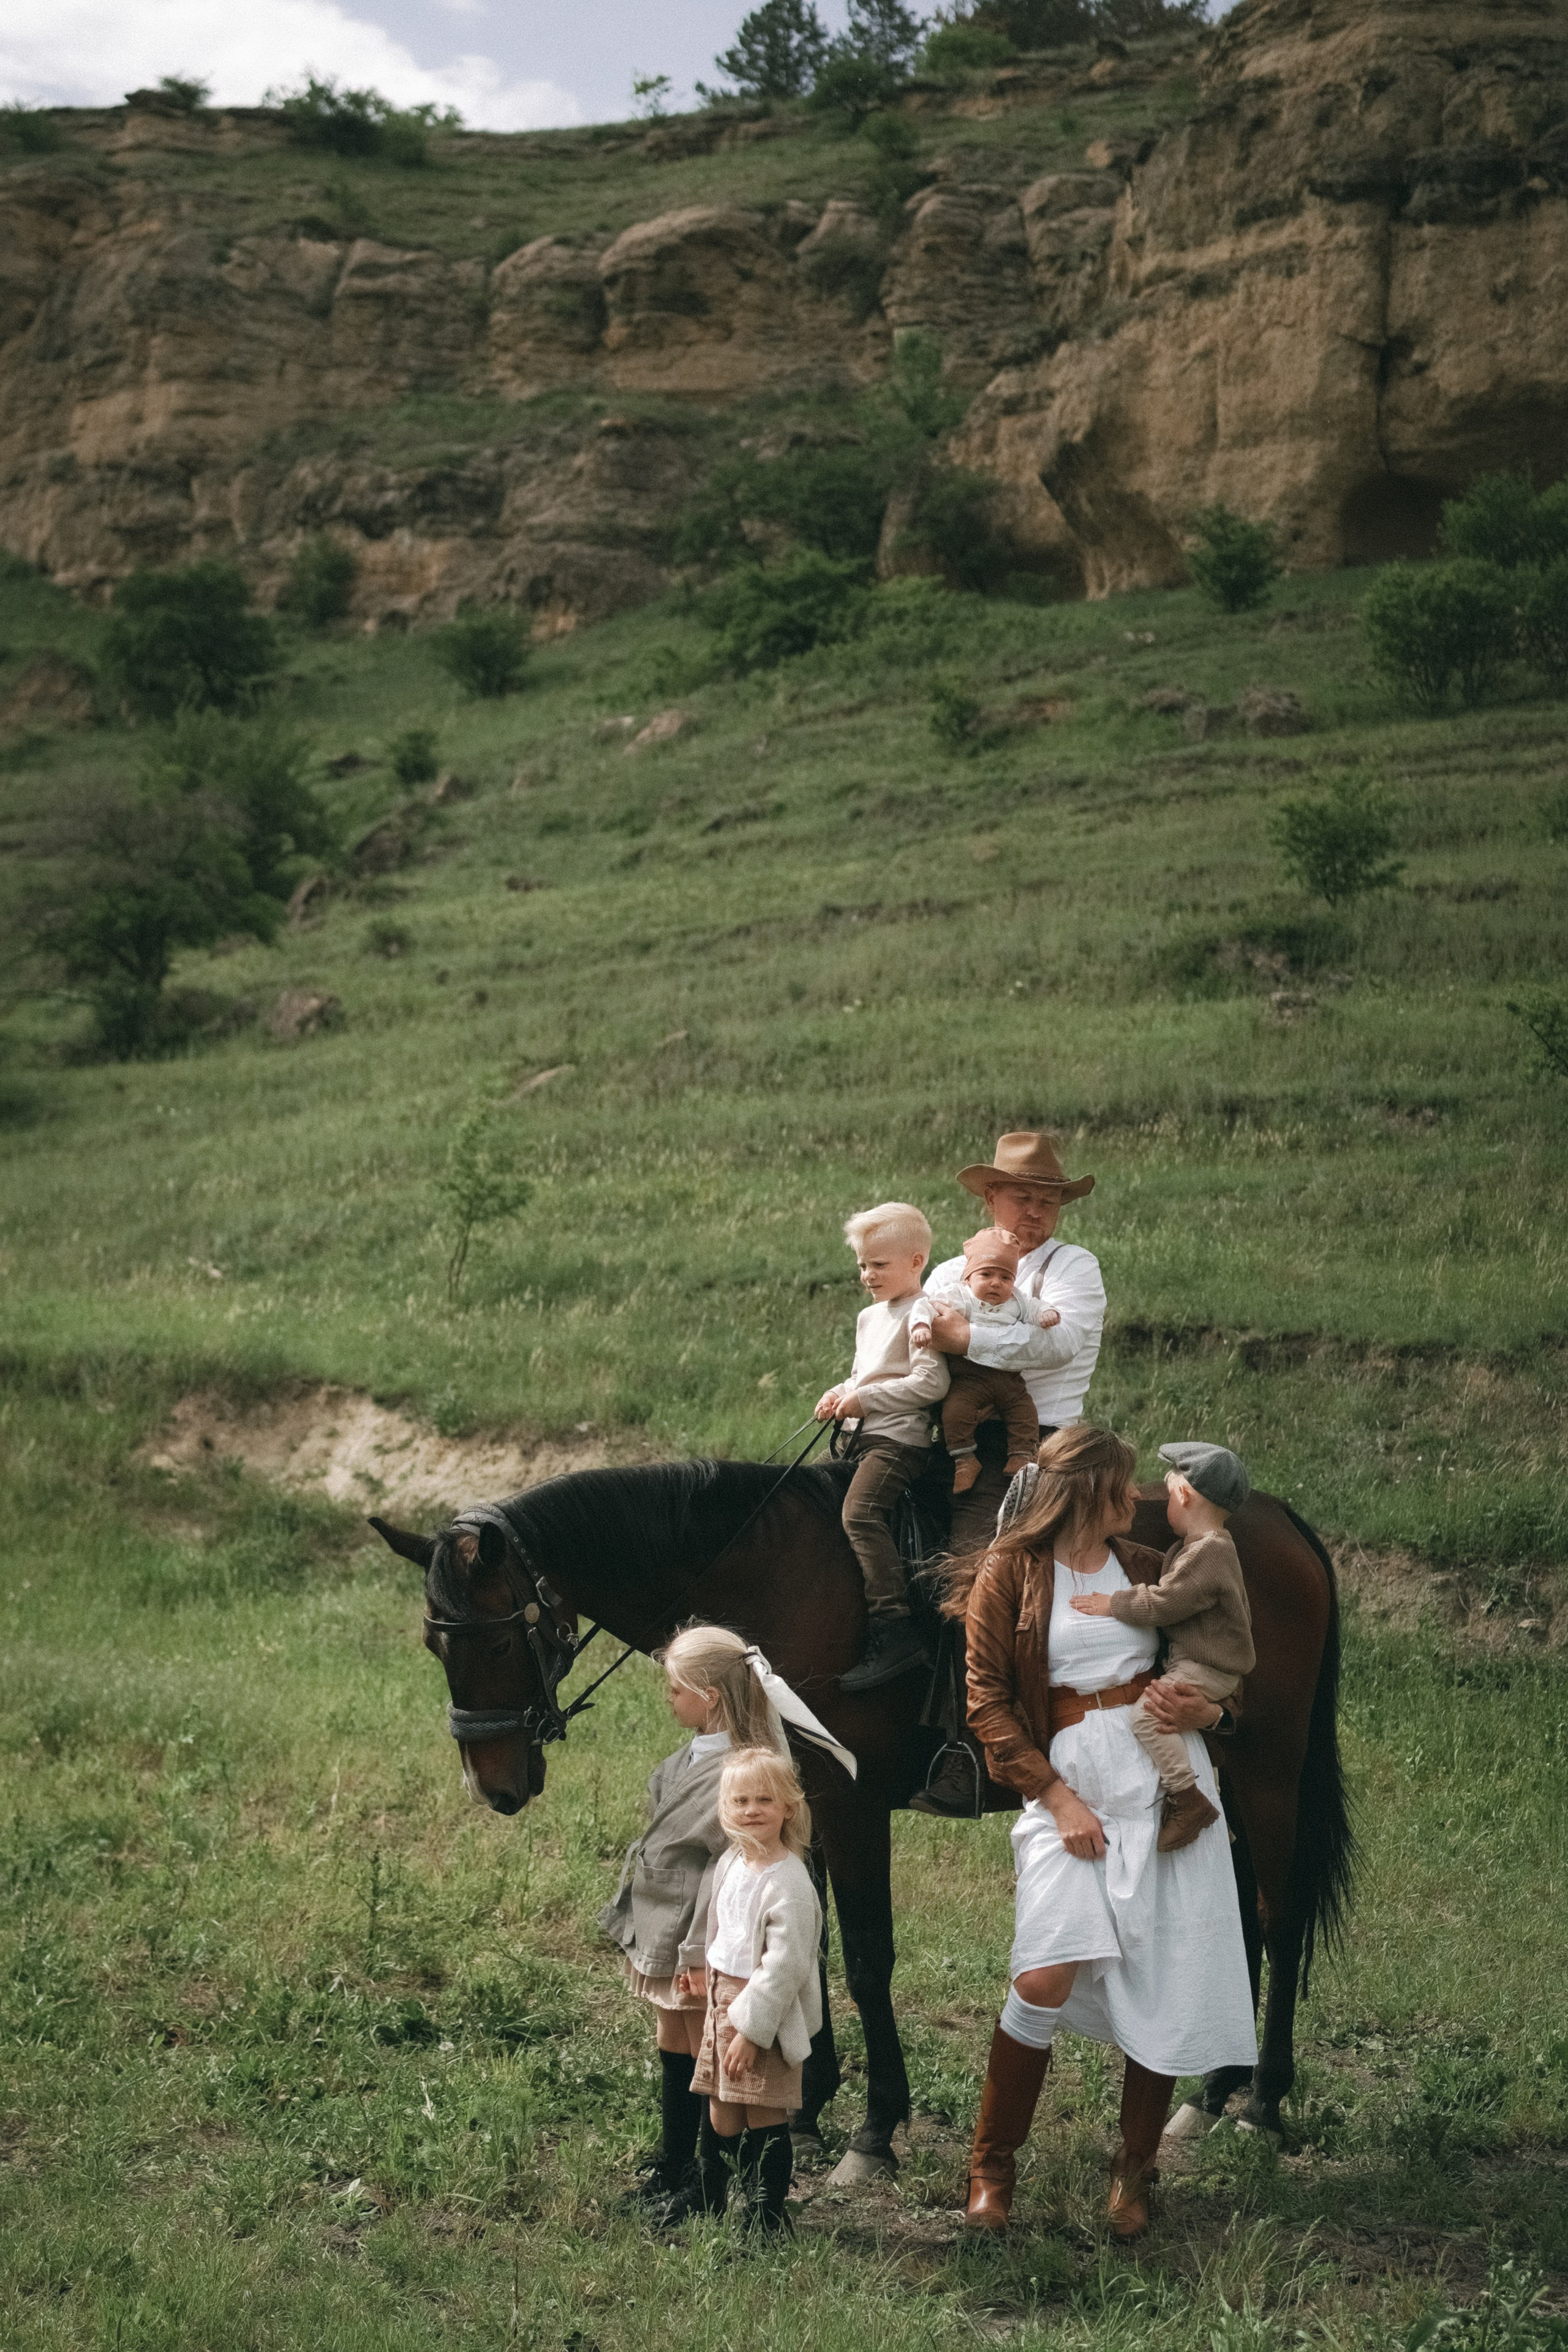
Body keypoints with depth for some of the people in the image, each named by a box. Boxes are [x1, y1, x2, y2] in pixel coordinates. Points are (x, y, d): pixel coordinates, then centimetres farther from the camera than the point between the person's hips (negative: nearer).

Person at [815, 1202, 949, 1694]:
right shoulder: (870, 1317, 21)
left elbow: (931, 1383, -20)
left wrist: (865, 1399, -17)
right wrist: (840, 1394, 8)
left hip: (900, 1436, -11)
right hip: (865, 1436, 11)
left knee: (861, 1510, -27)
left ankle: (896, 1631, -32)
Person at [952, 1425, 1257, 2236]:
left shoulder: (1146, 1568, 14)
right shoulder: (1008, 1574, 1)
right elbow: (988, 1702, -3)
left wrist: (1209, 1709, -1)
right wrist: (1057, 1797, -11)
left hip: (1167, 1775, 4)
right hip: (1072, 1780, -4)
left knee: (1164, 1989, 1)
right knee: (1045, 1979, -15)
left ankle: (1135, 2170, 19)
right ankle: (990, 2166, 3)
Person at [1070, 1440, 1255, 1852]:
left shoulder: (1207, 1552, -21)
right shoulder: (1198, 1547, 13)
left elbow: (1163, 1602, -24)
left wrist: (1111, 1604, -16)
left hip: (1208, 1673, -12)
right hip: (1191, 1663, 12)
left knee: (1145, 1713, -26)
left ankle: (1188, 1799, -26)